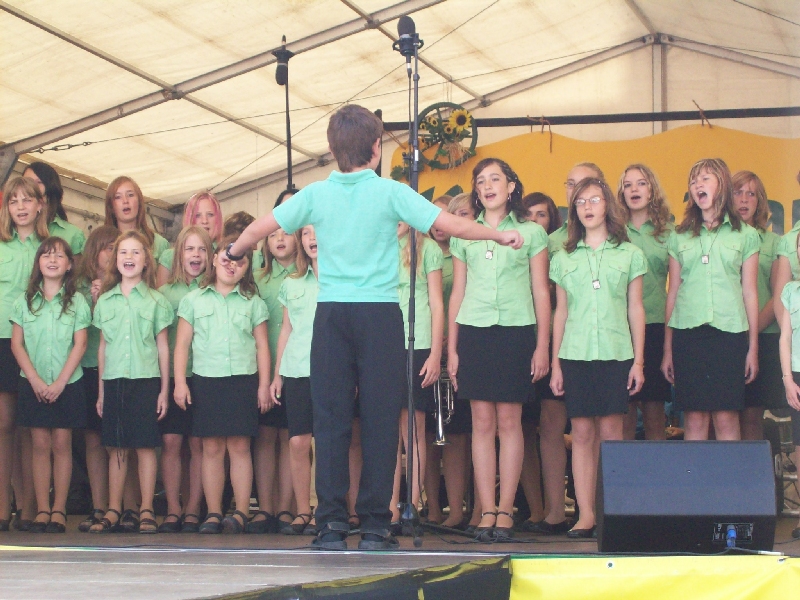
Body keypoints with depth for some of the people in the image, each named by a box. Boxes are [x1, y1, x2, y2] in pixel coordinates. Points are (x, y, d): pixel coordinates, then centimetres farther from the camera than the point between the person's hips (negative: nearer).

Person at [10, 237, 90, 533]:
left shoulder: (76, 302, 1)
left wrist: (60, 382, -11)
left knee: (62, 444, -1)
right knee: (41, 445, 1)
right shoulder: (25, 301, 5)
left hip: (67, 384, -1)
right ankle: (42, 510, 4)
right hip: (34, 384, 1)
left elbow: (80, 344, -3)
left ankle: (59, 510, 3)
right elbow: (17, 344, 2)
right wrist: (35, 380, -9)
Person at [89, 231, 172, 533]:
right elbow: (103, 346, 13)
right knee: (116, 448, 4)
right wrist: (101, 390, 10)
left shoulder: (155, 300, 3)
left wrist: (164, 390, 1)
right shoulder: (105, 301, 10)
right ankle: (113, 511, 9)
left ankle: (147, 511, 4)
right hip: (113, 380, 2)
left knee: (145, 446, -1)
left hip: (146, 380, -2)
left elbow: (163, 347, 5)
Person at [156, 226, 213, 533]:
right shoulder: (165, 292, 10)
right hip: (172, 376, 1)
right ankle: (173, 510, 2)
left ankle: (192, 510, 6)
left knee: (198, 444, 0)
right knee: (171, 441, -4)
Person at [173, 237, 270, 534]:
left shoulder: (253, 303, 10)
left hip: (243, 380, 0)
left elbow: (262, 346, 9)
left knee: (240, 446, -2)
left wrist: (264, 384, 2)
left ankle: (241, 512, 2)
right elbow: (182, 344, 8)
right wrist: (180, 382, -1)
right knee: (212, 448, 2)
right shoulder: (193, 300, 9)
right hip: (206, 379, 0)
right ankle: (213, 513, 5)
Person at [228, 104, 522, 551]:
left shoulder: (316, 194, 4)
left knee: (331, 418, 4)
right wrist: (500, 235, 13)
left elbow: (260, 229, 12)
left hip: (331, 313, 2)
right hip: (380, 313, -2)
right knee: (380, 419, 1)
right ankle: (375, 525, 1)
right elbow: (455, 226, -3)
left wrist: (236, 250, 33)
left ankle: (332, 524, 2)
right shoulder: (390, 193, -3)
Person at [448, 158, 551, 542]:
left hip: (516, 330, -2)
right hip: (473, 331, 2)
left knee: (508, 421, -3)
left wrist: (543, 346, 0)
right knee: (482, 424, -1)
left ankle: (505, 510, 2)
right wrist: (451, 348, 8)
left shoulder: (531, 233, 8)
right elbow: (457, 293, 14)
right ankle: (487, 511, 1)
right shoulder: (463, 235, 13)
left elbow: (541, 292, 7)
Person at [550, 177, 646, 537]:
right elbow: (560, 312, 13)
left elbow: (636, 309, 7)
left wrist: (639, 360, 1)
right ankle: (586, 515, 0)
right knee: (582, 433, -1)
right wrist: (555, 363, 7)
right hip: (575, 354, 1)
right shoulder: (564, 258, 11)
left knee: (610, 433, -4)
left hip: (616, 354, -1)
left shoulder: (628, 254, 8)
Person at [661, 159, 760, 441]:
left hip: (729, 333, -1)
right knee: (694, 419, -2)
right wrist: (667, 349, 8)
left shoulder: (746, 235, 8)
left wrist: (753, 347, 4)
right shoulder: (680, 237, 12)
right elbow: (673, 293, 12)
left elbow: (750, 293, 8)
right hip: (688, 333, 1)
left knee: (726, 418, -5)